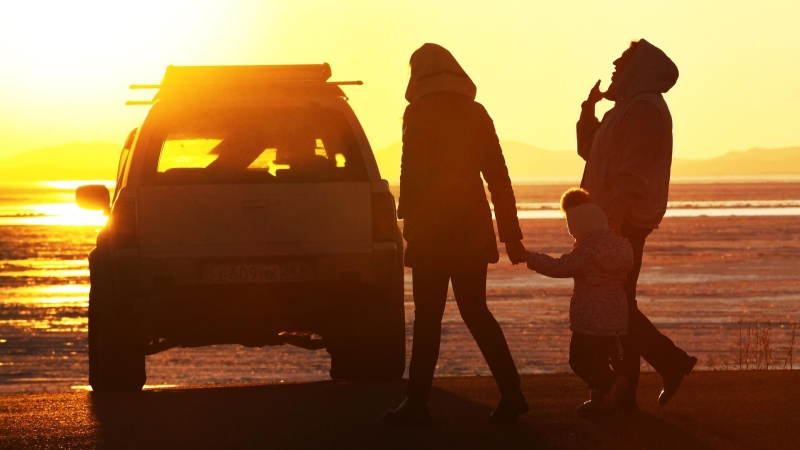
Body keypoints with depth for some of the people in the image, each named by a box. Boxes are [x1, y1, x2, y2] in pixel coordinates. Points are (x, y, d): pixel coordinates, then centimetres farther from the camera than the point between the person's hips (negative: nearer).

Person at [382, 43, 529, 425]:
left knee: (428, 317, -2)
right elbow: (498, 176, 9)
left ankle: (417, 404, -1)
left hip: (432, 230, -6)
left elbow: (411, 172, -14)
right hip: (473, 228, 6)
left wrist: (407, 220, -13)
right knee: (475, 311, 13)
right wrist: (510, 232, 12)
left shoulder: (419, 113, -7)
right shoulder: (475, 113, 9)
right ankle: (511, 394, 8)